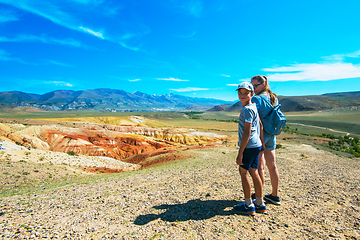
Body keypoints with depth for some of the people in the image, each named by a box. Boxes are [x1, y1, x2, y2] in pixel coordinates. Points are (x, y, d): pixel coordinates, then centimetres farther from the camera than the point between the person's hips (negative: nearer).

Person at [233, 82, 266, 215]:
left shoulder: (247, 109, -16)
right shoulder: (253, 107, 14)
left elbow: (247, 133, -21)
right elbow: (259, 126, 22)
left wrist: (240, 153, -19)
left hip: (249, 146, -9)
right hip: (256, 145, 9)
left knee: (243, 172, 2)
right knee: (253, 173, 15)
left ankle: (248, 206, 13)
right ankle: (260, 204, 26)